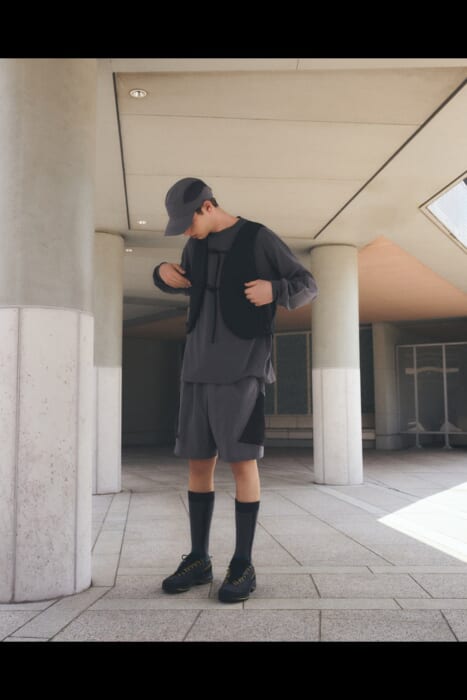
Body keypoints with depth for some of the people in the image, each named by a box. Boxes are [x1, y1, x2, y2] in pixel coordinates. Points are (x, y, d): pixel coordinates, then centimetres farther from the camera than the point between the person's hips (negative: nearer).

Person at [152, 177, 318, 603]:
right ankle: (199, 559, 15)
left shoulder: (261, 239, -3)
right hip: (199, 368, 6)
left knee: (242, 461, -7)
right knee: (198, 461, 5)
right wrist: (164, 273, 8)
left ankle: (243, 565, 3)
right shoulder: (197, 245, 14)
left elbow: (308, 287, 1)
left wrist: (275, 290, -21)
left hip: (242, 369, -6)